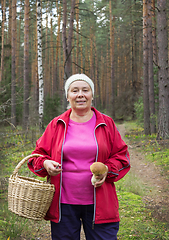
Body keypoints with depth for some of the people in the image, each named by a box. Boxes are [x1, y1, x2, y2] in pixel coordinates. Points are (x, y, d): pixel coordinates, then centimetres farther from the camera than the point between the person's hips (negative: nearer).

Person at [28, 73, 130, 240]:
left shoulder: (106, 124, 7)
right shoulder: (56, 125, 8)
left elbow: (121, 155, 10)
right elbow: (39, 154, 13)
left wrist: (107, 170, -9)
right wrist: (45, 163, -9)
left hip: (99, 204, 0)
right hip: (63, 203, 1)